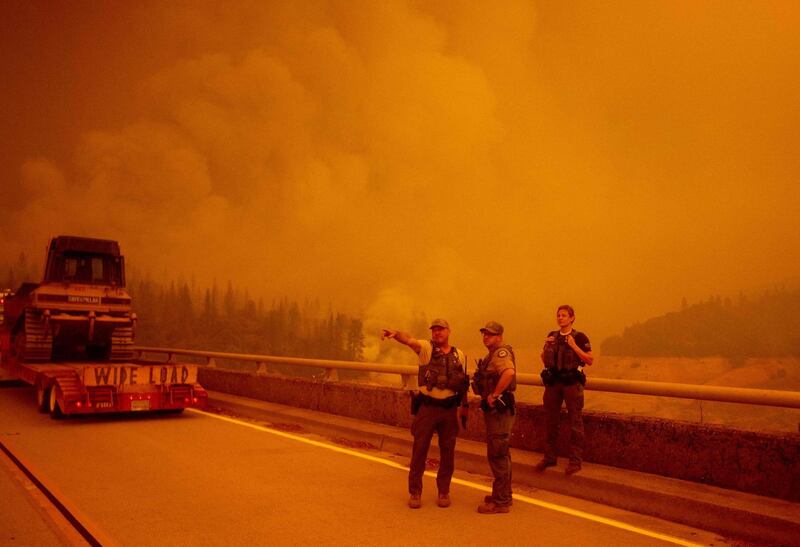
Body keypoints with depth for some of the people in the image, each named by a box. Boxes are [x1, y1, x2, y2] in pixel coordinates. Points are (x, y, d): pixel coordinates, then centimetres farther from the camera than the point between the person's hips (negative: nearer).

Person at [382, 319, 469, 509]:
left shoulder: (459, 355, 7)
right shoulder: (426, 348, -3)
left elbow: (463, 382, 13)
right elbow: (410, 340, -24)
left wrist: (465, 404, 10)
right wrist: (395, 334, -44)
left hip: (449, 409, 2)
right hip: (427, 407, -2)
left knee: (447, 452, 8)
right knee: (419, 449, 2)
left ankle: (443, 491, 24)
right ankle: (415, 492, 14)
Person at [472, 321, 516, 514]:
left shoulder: (501, 353, -16)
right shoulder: (491, 355, 17)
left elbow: (509, 372, -36)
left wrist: (494, 395, -29)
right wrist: (485, 395, 13)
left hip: (499, 409, -11)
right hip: (494, 410, 11)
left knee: (497, 455, -5)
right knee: (500, 454, 18)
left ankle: (501, 502, 2)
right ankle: (502, 496, 30)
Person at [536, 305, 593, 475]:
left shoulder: (580, 337, -2)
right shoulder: (552, 336, 12)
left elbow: (590, 360, -8)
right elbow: (544, 360, 16)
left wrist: (574, 346, -15)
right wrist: (546, 347, -2)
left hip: (572, 383, -5)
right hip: (553, 382, 5)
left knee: (575, 423, -2)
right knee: (551, 421, 10)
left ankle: (575, 461, 5)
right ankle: (549, 457, 21)